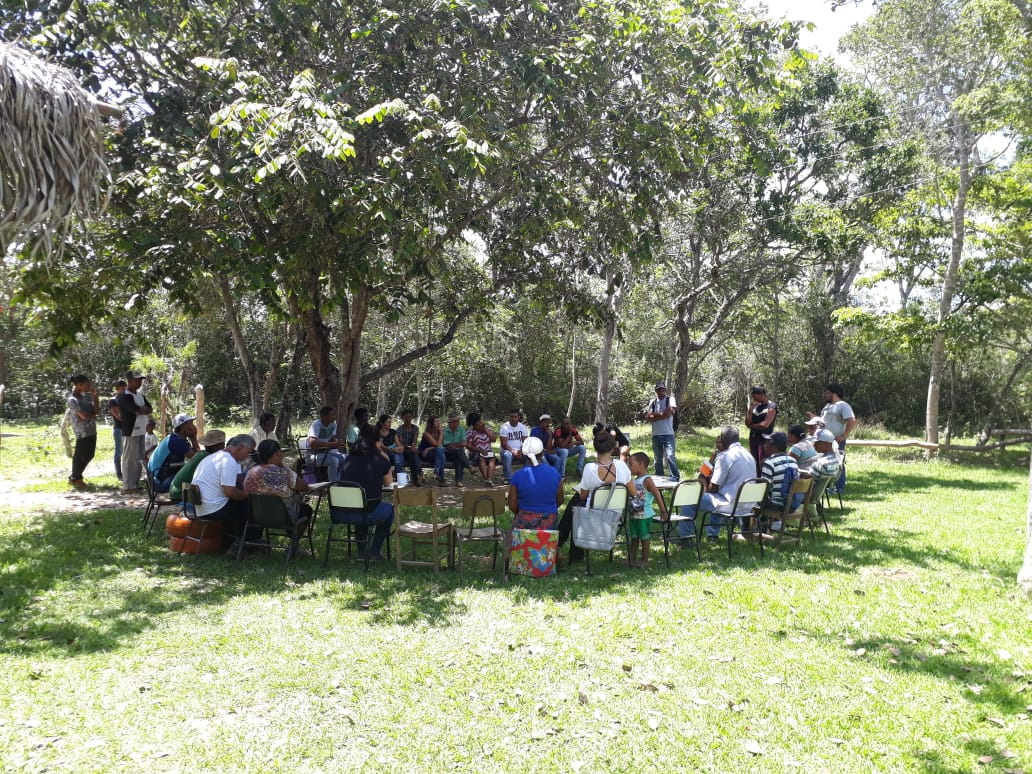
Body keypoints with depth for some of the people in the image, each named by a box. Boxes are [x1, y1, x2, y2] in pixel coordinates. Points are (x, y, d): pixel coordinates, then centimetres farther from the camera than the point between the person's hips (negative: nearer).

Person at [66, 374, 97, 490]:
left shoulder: (85, 396, 12)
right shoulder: (72, 400, -12)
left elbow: (95, 410, 3)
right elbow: (83, 416, -18)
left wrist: (93, 395, -2)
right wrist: (93, 416, 1)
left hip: (92, 431, 8)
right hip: (82, 432, -8)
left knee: (89, 455, 15)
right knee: (81, 455, 2)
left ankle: (75, 477, 30)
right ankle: (75, 479, 20)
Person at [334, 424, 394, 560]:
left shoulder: (348, 460, 9)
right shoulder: (380, 461, -4)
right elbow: (388, 483, 15)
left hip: (340, 515, 5)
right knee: (389, 509, 27)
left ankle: (362, 551, 39)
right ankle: (374, 552, 25)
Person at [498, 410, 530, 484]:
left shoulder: (523, 427, 4)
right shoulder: (504, 427, -8)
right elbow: (504, 443, -14)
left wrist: (521, 451, -20)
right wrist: (513, 451, -26)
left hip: (519, 451, 4)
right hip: (507, 450, -3)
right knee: (507, 455, -38)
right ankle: (508, 478, -26)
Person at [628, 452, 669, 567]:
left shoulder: (647, 480, -16)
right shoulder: (635, 480, 9)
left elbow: (657, 494, -19)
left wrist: (663, 511, -20)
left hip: (644, 515, -8)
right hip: (634, 514, 8)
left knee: (645, 537, 4)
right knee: (634, 537, 15)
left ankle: (644, 560, 14)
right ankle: (631, 559, 23)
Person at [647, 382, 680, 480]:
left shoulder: (671, 399, 1)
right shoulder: (653, 402, 12)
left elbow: (668, 413, -12)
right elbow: (648, 417, 2)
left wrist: (654, 415, -3)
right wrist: (662, 414, -10)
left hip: (668, 434, -4)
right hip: (656, 435, 4)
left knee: (670, 456, -12)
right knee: (658, 459, 10)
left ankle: (675, 478, -7)